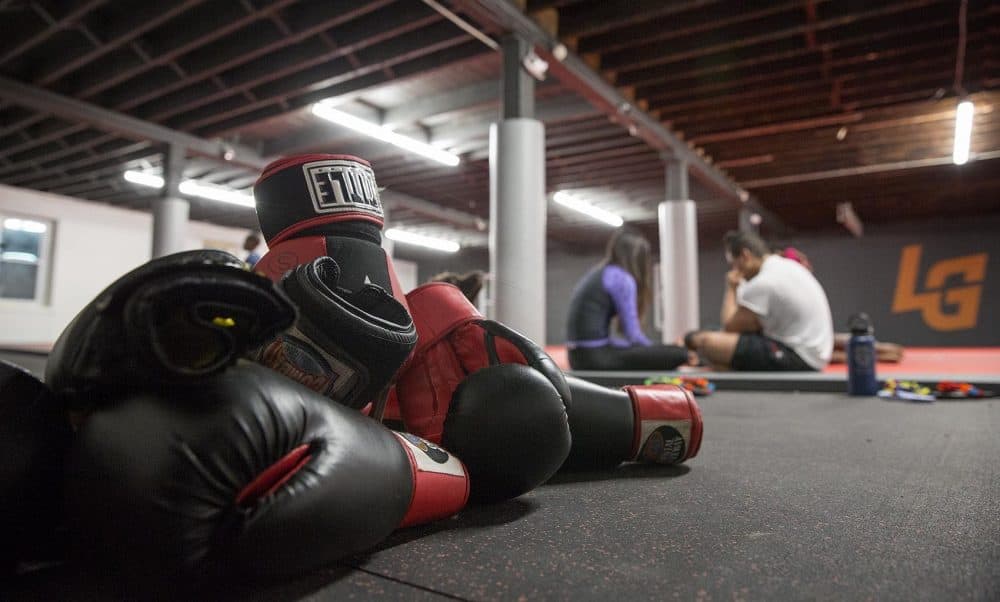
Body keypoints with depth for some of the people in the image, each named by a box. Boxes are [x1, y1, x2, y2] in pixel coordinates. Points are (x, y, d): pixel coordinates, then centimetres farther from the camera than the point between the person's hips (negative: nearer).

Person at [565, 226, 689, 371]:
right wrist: (657, 353, 11)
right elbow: (633, 335, -9)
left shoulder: (595, 273, 18)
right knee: (679, 354, -10)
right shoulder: (622, 278, -7)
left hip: (580, 355, 9)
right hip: (596, 356, -9)